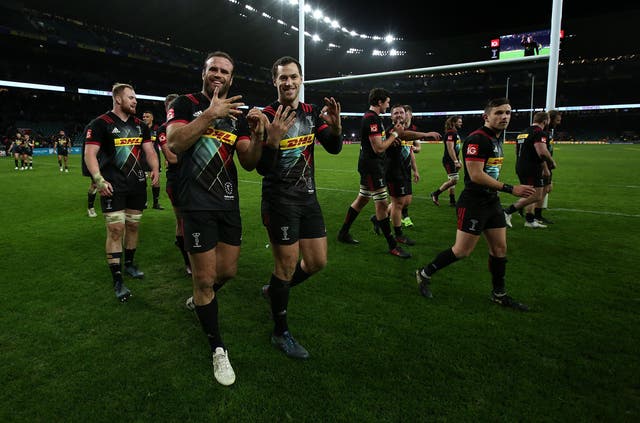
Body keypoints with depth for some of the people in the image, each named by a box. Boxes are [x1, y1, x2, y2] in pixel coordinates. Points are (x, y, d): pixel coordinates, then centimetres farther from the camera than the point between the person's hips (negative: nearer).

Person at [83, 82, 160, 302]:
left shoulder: (139, 125, 13)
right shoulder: (101, 124, -5)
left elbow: (149, 150, 14)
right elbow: (90, 153, -10)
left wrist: (155, 169, -5)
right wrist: (98, 179, -22)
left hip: (137, 184, 6)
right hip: (113, 186, -6)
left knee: (133, 226, 13)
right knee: (116, 229, -8)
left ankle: (129, 264, 33)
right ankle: (117, 281, -2)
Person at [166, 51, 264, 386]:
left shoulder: (237, 115, 11)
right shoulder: (185, 104, -1)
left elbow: (249, 163, 5)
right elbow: (174, 143, -18)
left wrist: (257, 135, -13)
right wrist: (211, 114, -24)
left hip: (229, 203, 5)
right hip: (197, 204, -5)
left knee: (228, 271, 14)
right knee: (205, 278, -2)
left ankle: (199, 299, 48)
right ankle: (217, 348, 16)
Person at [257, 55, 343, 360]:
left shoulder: (312, 112, 6)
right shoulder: (267, 116, -12)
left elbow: (334, 149, 1)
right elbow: (262, 169, -16)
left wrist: (335, 126, -19)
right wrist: (273, 139, -33)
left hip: (308, 196, 6)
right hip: (280, 200, -6)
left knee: (317, 262, 10)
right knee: (287, 266, -1)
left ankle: (273, 291, 37)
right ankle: (281, 334, 19)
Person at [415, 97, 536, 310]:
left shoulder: (496, 140, 14)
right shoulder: (477, 139, -17)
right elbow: (476, 175, -24)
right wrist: (510, 189, -21)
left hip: (492, 202, 9)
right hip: (473, 203, -9)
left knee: (500, 248, 11)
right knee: (461, 251, -5)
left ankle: (499, 294, 24)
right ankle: (424, 274, 15)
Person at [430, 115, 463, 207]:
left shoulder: (456, 133, 17)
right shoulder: (450, 133, -15)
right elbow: (450, 149, -22)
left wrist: (458, 161, 23)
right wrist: (456, 161, -24)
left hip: (453, 160, 10)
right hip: (449, 161, -10)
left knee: (452, 180, 10)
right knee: (454, 180, -13)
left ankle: (452, 201, 14)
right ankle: (435, 194, -3)